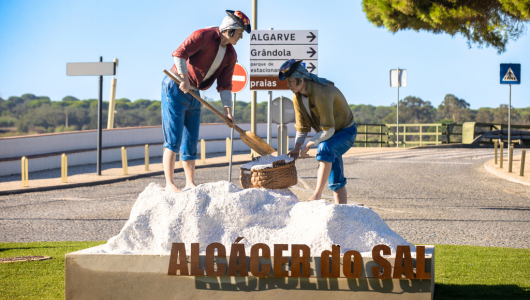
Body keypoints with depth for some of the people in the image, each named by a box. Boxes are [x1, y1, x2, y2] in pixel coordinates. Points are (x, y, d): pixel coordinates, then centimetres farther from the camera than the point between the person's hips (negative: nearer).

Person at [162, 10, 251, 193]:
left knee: (191, 142, 9)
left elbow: (224, 84, 6)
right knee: (173, 139, -10)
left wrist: (227, 109, -5)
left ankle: (190, 184, 15)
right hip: (175, 89, -8)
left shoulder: (231, 55, 7)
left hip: (194, 96, 8)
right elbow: (179, 53, -25)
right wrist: (184, 78, -26)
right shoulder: (204, 36, -15)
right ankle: (169, 184, -10)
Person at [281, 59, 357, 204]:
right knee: (336, 180, 7)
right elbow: (302, 126, 6)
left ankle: (317, 194, -38)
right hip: (329, 133, 9)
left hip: (346, 132, -9)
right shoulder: (297, 97, -6)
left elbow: (328, 130, -32)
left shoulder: (321, 93, -33)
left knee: (324, 148, -37)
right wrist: (297, 148, -3)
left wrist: (308, 145, -26)